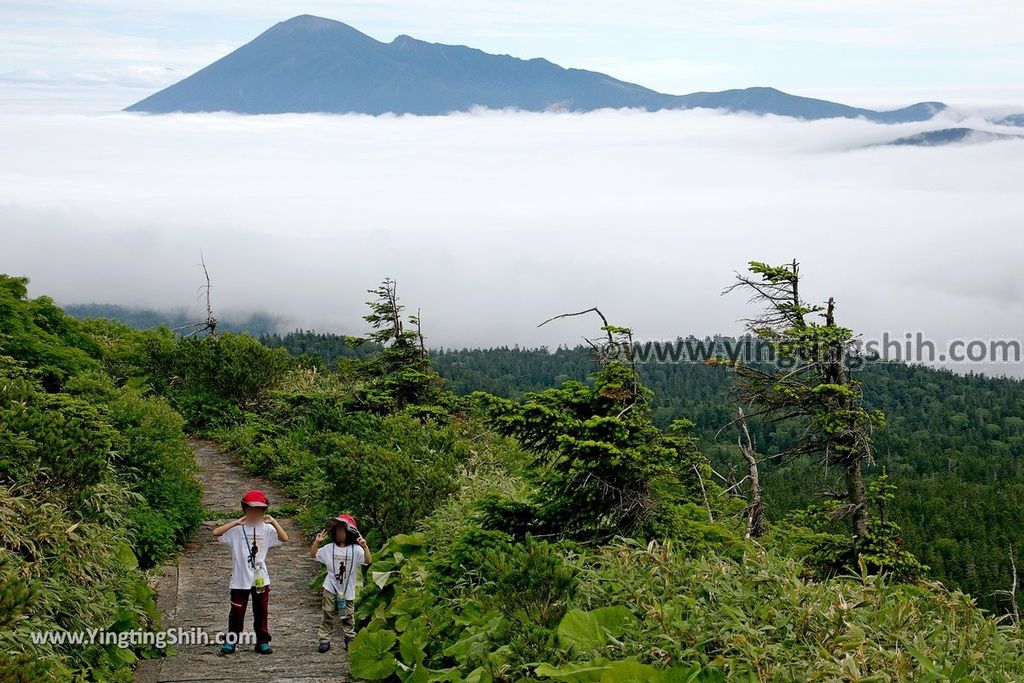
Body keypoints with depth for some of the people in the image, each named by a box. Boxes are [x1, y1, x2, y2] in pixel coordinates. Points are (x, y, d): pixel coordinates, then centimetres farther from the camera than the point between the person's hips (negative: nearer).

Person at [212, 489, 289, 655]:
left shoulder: (266, 529, 0)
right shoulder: (237, 529, -7)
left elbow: (284, 538, -9)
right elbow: (216, 533, -20)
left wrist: (274, 522, -19)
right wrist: (236, 522, -26)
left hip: (261, 579, 2)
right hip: (240, 579, -2)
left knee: (261, 611, 9)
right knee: (237, 611, 6)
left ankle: (262, 642, 18)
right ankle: (231, 641, 16)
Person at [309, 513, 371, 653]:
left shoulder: (356, 549, -10)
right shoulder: (329, 548, -1)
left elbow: (368, 561, -22)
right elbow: (313, 555, 6)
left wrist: (365, 547, -37)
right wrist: (317, 542, -9)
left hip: (347, 590, -2)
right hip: (331, 588, 2)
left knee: (347, 617, 9)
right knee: (328, 615, 2)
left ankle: (350, 639, 22)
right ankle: (324, 640, 6)